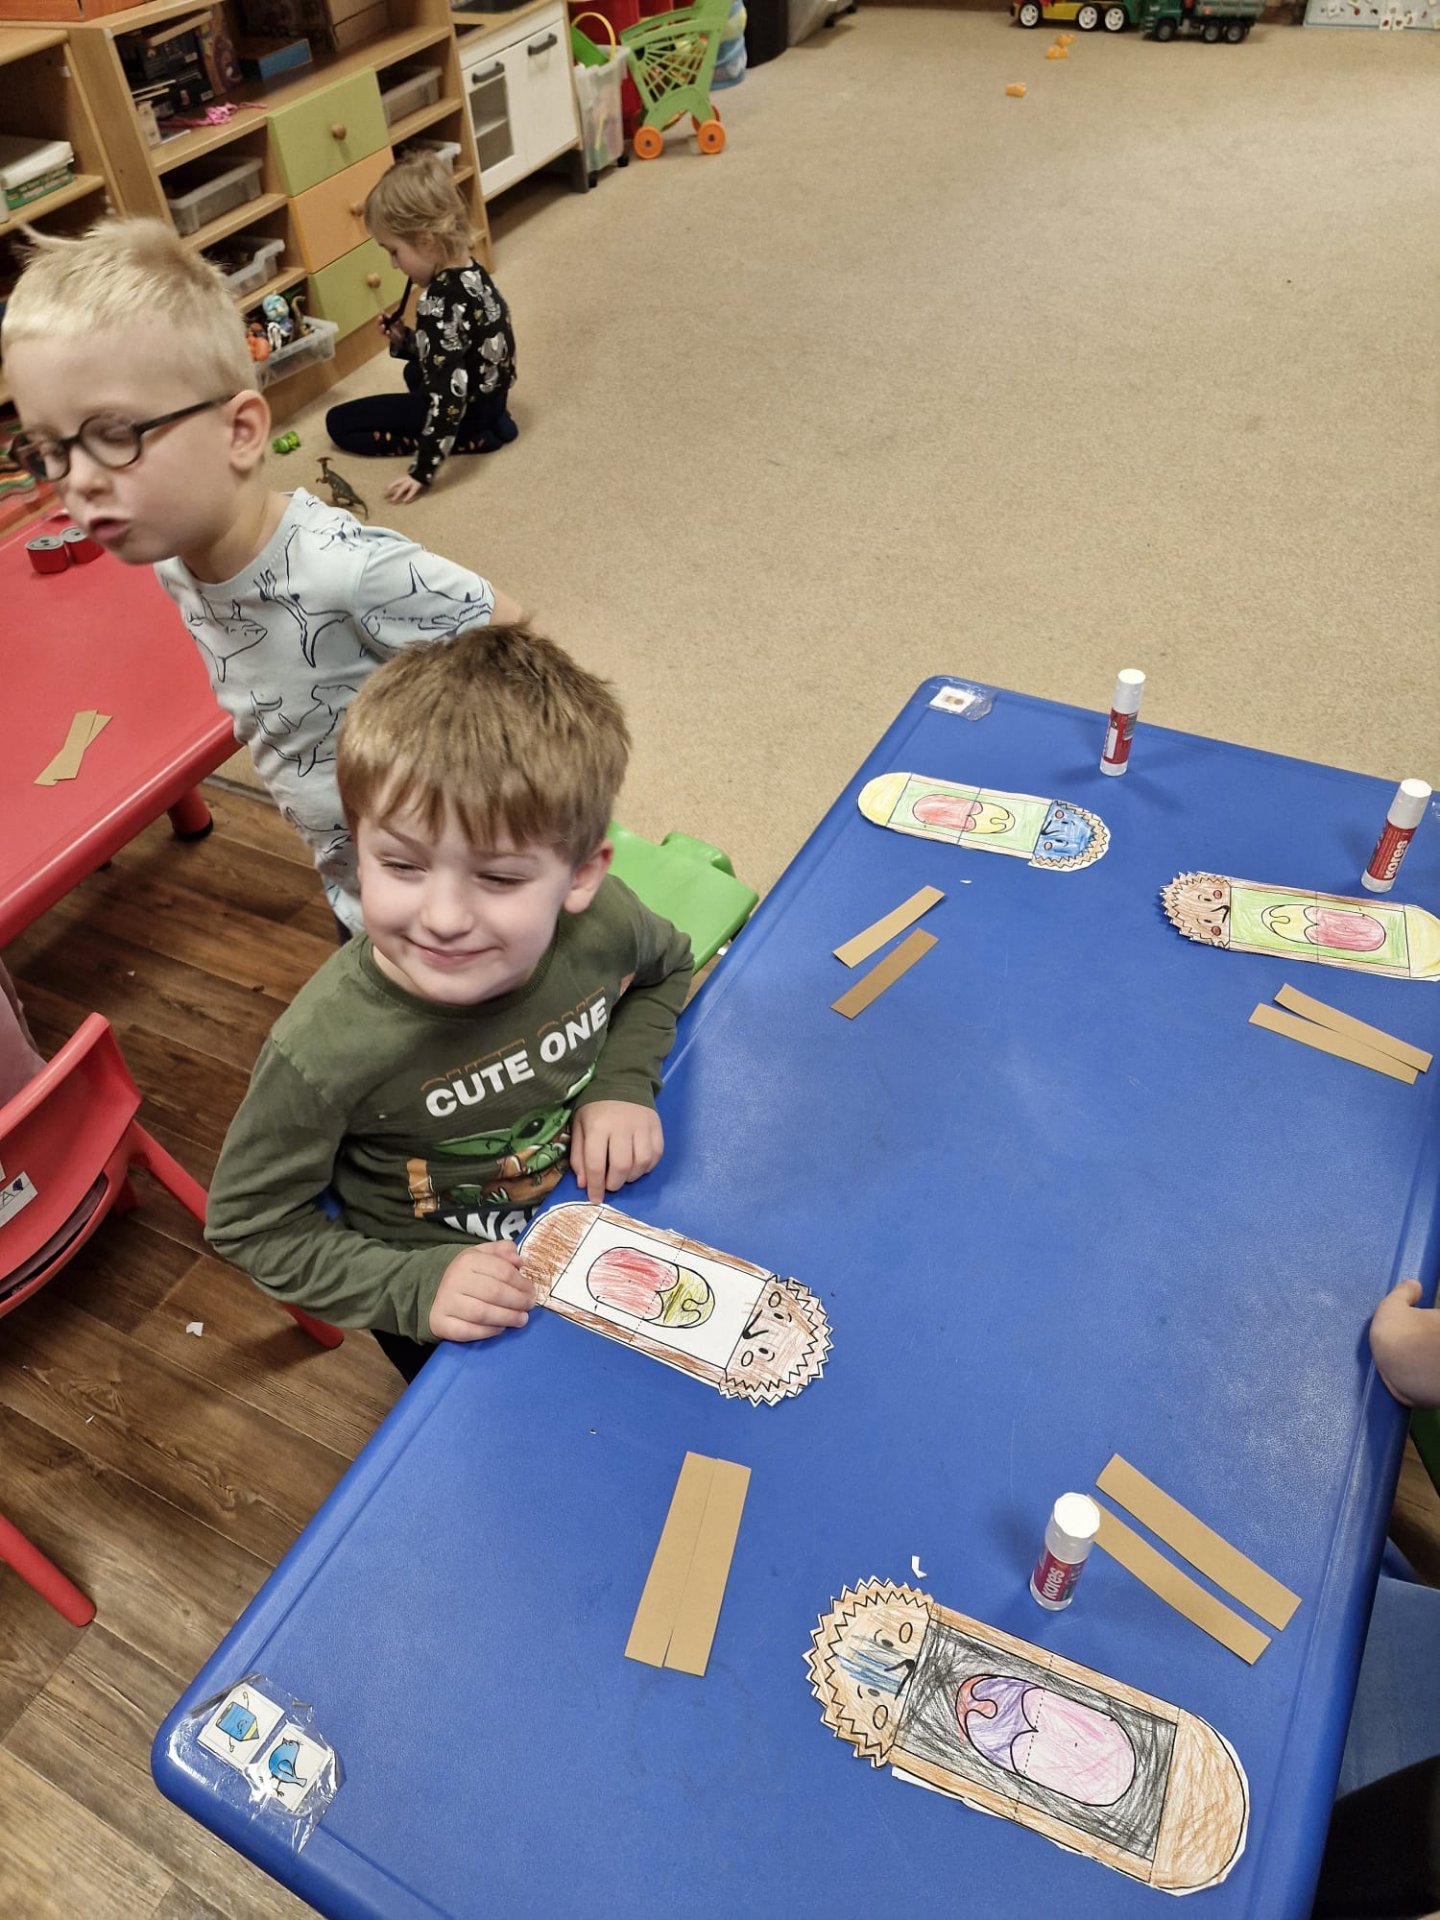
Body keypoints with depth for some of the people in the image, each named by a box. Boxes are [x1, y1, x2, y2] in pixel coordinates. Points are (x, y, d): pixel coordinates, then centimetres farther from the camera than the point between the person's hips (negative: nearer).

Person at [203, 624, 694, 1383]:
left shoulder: (598, 922, -29)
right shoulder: (324, 1051, -38)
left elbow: (665, 968, -3)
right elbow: (250, 1223, -20)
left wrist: (625, 1083, -19)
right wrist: (413, 1289, -30)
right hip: (443, 1299, -3)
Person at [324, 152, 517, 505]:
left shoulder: (439, 306, -30)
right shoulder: (470, 271, -2)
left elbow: (449, 397, -32)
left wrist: (422, 472, -30)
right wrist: (405, 341, -1)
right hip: (488, 391, 9)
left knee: (340, 423, 2)